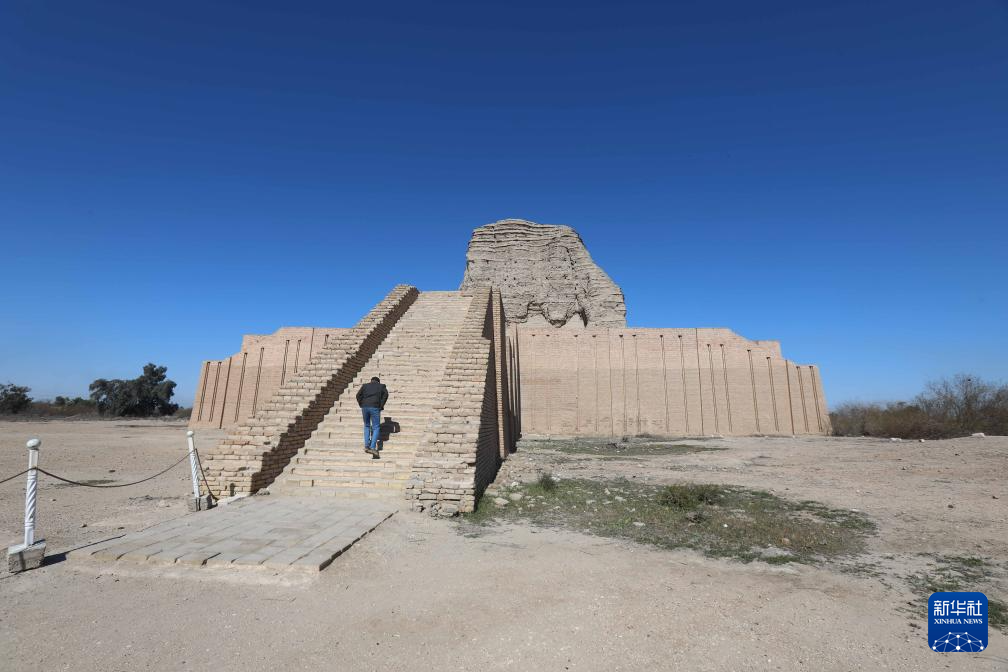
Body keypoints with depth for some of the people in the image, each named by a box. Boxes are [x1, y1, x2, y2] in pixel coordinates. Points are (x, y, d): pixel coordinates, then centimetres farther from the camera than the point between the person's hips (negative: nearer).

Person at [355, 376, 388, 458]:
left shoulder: (365, 385, 21)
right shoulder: (381, 386, 17)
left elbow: (358, 395, 7)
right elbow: (385, 394, -2)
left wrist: (361, 405, 11)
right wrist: (381, 406, 2)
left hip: (365, 407, 3)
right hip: (375, 407, -2)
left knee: (367, 426, 22)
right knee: (376, 428, 3)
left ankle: (366, 445, 13)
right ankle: (373, 447, -13)